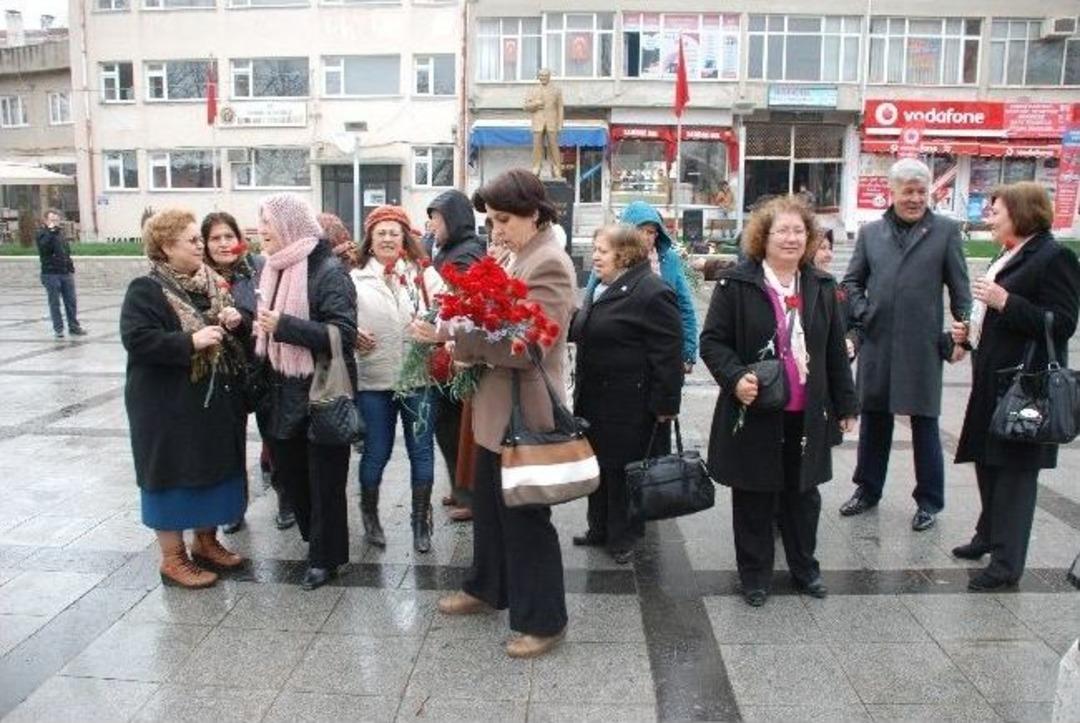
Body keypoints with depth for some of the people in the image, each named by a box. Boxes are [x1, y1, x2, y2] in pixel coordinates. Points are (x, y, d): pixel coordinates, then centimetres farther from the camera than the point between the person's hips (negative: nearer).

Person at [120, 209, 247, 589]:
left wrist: (236, 322, -6)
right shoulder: (146, 290, -11)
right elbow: (137, 339, -21)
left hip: (215, 399, 7)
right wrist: (191, 341, -27)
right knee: (175, 475, 3)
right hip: (170, 405, -7)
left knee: (212, 470, 15)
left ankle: (206, 542, 32)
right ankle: (173, 559, 16)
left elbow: (239, 333, 16)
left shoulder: (212, 284, 10)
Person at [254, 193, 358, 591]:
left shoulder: (328, 271, -15)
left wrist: (283, 326, -27)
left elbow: (344, 333, -24)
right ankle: (315, 535, 38)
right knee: (288, 466, 17)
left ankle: (325, 556, 21)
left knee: (324, 476, 4)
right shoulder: (275, 268, 8)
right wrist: (256, 323, 4)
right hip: (286, 390, 8)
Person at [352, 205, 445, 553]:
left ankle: (421, 520, 26)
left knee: (421, 450, 8)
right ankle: (369, 514, 35)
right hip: (373, 380, 0)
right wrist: (351, 336, -12)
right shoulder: (356, 279, 5)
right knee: (376, 452, 11)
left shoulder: (425, 273, 4)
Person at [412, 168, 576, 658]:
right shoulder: (521, 257, 11)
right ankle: (488, 589, 43)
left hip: (525, 412, -10)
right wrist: (461, 342, -2)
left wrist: (454, 338, -24)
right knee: (489, 504, 23)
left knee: (526, 516, 3)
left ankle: (545, 621, 20)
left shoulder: (548, 263, -18)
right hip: (499, 409, 10)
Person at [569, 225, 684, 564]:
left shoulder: (652, 293, -18)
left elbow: (668, 353, -19)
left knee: (622, 468, 4)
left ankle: (623, 536, 21)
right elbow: (581, 330, 25)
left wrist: (665, 403, -20)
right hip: (594, 397, 9)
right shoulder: (601, 288, 12)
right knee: (598, 463, 18)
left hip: (629, 403, -9)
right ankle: (599, 527, 33)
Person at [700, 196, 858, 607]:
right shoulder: (737, 284, -7)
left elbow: (835, 351, 13)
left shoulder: (821, 287, 8)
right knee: (753, 499, 8)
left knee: (803, 495, 16)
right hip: (754, 413, -4)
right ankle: (755, 576, 24)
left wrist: (846, 405, 13)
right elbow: (712, 341, -6)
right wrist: (735, 377, -23)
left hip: (807, 415, 4)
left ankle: (804, 567, 35)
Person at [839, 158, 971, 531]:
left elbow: (959, 287, 3)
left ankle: (929, 500, 19)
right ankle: (868, 489, 28)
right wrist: (862, 314, -1)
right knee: (874, 417, 12)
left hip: (923, 344, -2)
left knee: (924, 422, 5)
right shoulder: (870, 232, 8)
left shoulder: (945, 230, 3)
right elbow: (852, 281, 14)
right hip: (877, 342, 2)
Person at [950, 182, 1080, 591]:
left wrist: (1005, 301, -24)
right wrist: (969, 333, 9)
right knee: (987, 460, 19)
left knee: (1014, 469, -2)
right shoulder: (1008, 257, 15)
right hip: (993, 378, 9)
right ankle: (990, 535, 36)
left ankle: (1006, 564, 7)